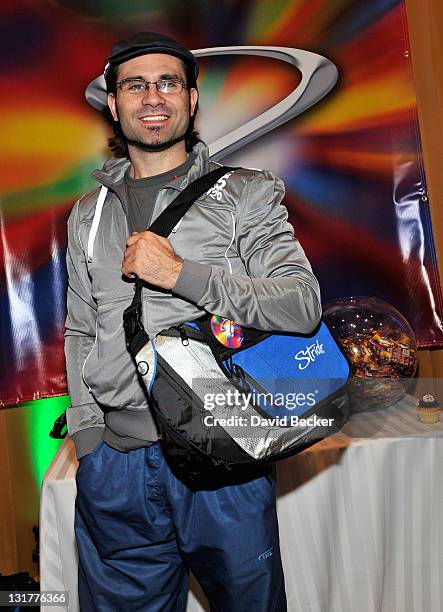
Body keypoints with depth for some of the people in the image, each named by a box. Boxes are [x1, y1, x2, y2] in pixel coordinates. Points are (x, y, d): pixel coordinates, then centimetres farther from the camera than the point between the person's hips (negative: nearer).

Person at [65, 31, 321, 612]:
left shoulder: (244, 193, 1)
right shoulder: (89, 214, 13)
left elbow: (303, 307, -10)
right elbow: (80, 333, 15)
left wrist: (179, 273, -18)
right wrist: (88, 438, 4)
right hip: (114, 464, 3)